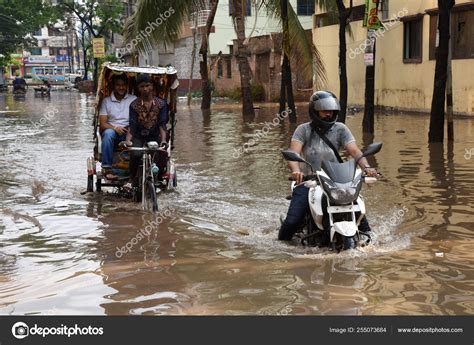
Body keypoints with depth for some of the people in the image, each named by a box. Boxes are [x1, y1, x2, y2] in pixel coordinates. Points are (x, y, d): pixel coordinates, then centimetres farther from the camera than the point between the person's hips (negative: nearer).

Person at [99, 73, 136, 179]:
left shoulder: (134, 100, 12)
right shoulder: (106, 101, 10)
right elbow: (102, 123, 2)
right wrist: (115, 128, -18)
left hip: (128, 132, 0)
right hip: (112, 130, 0)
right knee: (108, 133, -36)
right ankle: (106, 168, -35)